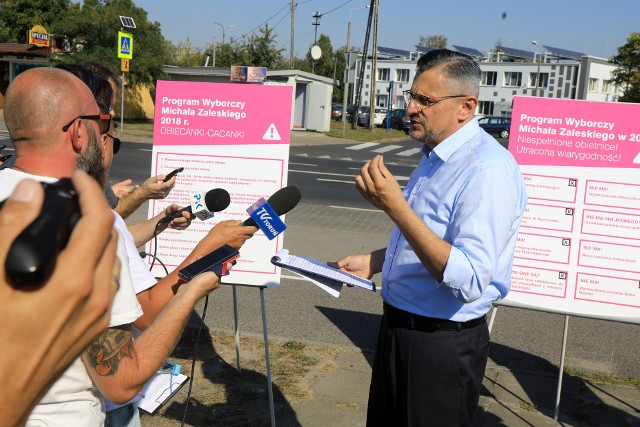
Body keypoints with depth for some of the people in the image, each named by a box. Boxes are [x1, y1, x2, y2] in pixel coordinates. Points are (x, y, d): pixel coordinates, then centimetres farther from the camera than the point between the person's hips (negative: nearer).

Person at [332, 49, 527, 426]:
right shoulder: (436, 156, 8)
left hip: (442, 345, -9)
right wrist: (374, 262, 10)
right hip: (399, 326, 9)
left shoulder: (488, 171, -23)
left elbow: (470, 280, -31)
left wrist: (395, 207, -35)